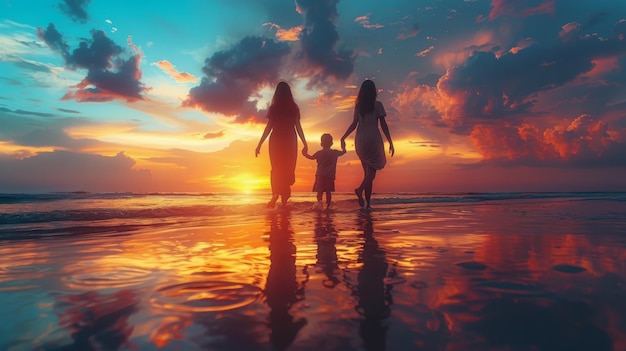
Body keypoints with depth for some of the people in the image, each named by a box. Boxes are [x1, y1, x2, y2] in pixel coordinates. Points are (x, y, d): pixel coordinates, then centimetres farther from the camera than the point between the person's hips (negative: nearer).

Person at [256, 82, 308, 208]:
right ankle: (284, 198, 3)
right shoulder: (294, 108, 3)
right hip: (290, 141, 1)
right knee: (288, 168, 8)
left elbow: (269, 127, -5)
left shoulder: (273, 108, 0)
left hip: (276, 141, 0)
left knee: (277, 169, 9)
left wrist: (259, 144, -2)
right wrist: (305, 143, 4)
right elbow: (298, 127, -2)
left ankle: (276, 194, -8)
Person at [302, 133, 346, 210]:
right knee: (328, 191, 9)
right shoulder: (335, 153, 5)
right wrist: (343, 147, 41)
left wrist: (305, 154, 31)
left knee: (320, 190, -4)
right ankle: (328, 206, 11)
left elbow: (311, 157, 12)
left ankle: (319, 201, -31)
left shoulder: (319, 153, 0)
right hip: (330, 176, 2)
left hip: (320, 175, -1)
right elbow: (343, 152, 20)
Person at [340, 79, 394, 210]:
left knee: (367, 171, 11)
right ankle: (360, 189, -27)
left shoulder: (358, 106, 8)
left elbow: (354, 124, 2)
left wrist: (343, 137, 10)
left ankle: (367, 202, 7)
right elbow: (383, 125, -4)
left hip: (360, 141, 4)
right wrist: (390, 142, 0)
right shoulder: (377, 105, -1)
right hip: (373, 140, -4)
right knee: (372, 171, 0)